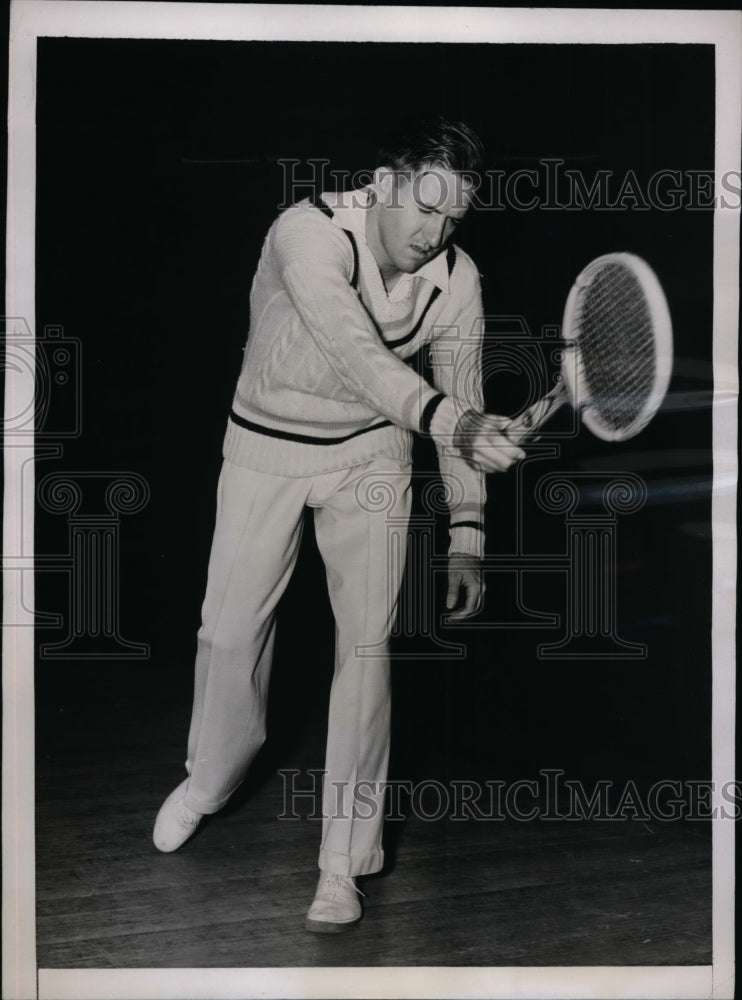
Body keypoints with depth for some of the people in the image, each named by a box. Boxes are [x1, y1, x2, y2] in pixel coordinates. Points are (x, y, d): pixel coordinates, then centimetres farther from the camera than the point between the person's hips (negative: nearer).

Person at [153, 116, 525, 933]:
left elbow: (462, 404, -7)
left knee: (366, 642, -8)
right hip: (266, 444, -1)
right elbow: (357, 353, -43)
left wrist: (466, 536, -11)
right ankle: (211, 778, 37)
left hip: (370, 453, 2)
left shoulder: (456, 280, -15)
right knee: (230, 629, 6)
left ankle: (345, 856, 6)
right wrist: (445, 420, -59)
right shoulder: (308, 233, -28)